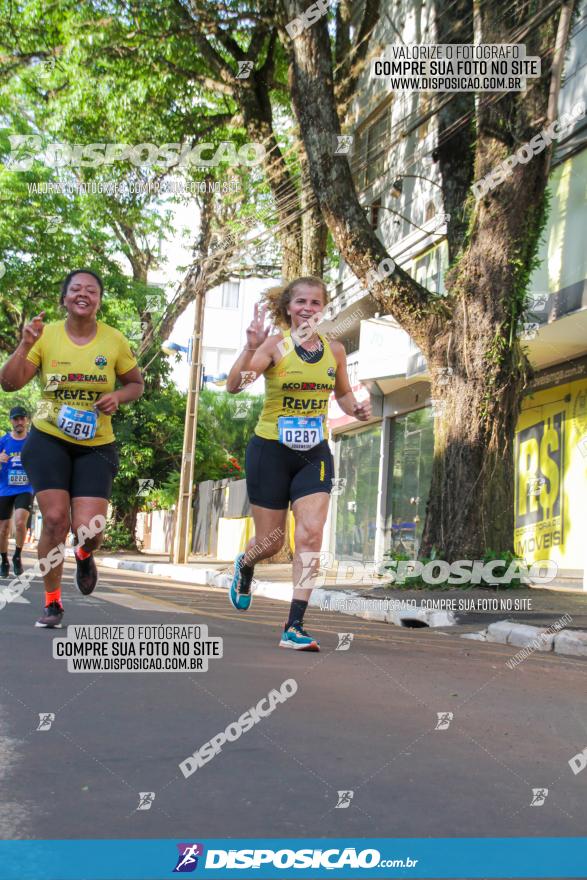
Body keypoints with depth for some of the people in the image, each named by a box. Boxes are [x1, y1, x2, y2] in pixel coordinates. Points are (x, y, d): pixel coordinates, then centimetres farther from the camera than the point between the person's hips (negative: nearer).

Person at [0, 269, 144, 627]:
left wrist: (117, 397, -12)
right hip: (49, 440, 0)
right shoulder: (46, 335, -5)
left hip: (96, 447, 0)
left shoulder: (114, 340, -4)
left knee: (88, 529, -12)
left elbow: (137, 384, 9)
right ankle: (53, 602, 10)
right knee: (55, 519, -12)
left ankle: (84, 555, 29)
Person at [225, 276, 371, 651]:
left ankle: (295, 627, -11)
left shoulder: (335, 349, 3)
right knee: (271, 543, 6)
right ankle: (245, 565, 45)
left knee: (311, 532, -14)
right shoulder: (276, 344, -9)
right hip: (271, 450, -3)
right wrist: (251, 347, -38)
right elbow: (234, 385, -22)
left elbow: (343, 392, 21)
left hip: (314, 454, 3)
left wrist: (356, 409, -1)